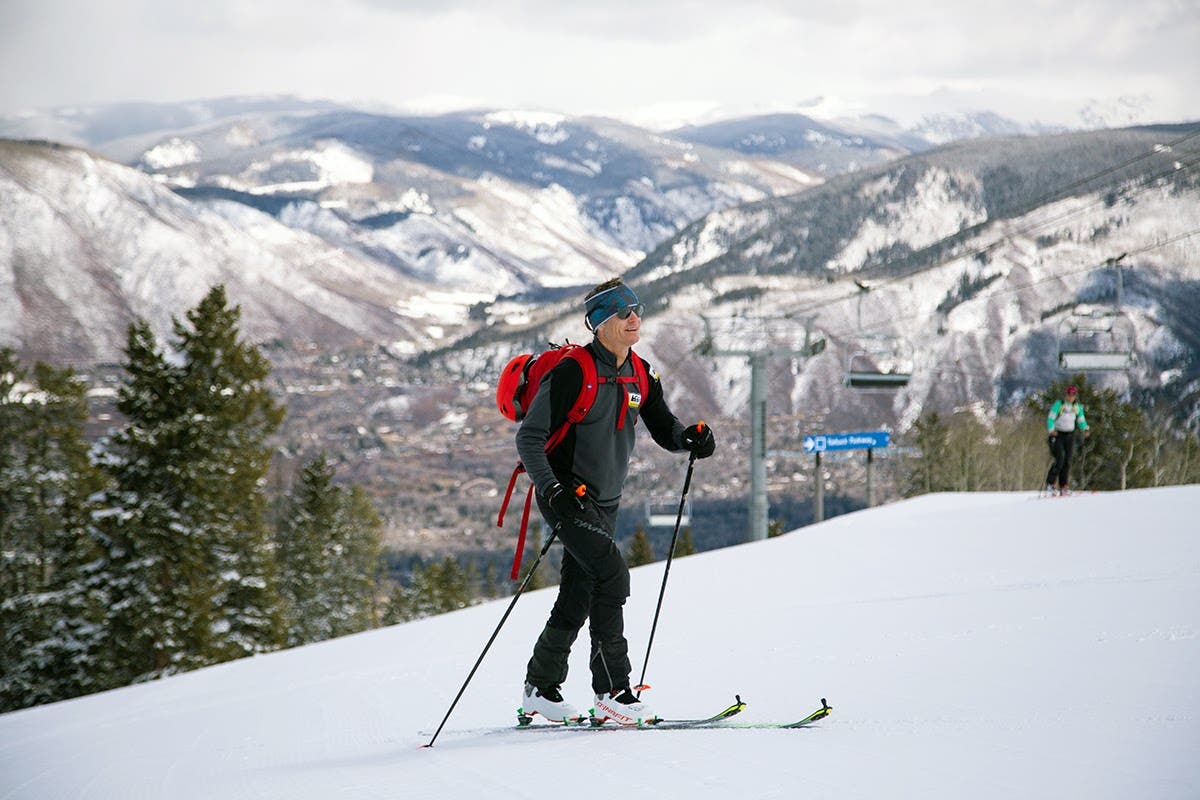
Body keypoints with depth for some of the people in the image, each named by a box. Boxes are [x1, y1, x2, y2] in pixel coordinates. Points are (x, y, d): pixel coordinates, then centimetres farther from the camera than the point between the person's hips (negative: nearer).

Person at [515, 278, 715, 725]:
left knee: (579, 595, 13)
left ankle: (540, 688, 27)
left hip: (605, 503, 8)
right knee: (612, 574, -20)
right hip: (567, 497, -8)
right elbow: (529, 438, -16)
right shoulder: (572, 373, -17)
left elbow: (664, 429, 7)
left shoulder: (639, 374, 6)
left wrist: (691, 438, -16)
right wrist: (551, 489, -29)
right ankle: (613, 692, -19)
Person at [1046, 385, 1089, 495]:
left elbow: (1081, 421, 12)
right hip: (1057, 435, -5)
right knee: (1060, 459, -18)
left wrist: (1085, 429, -8)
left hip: (1069, 436, 5)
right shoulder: (1058, 404, -8)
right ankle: (1050, 484, -13)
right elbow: (1050, 418, -10)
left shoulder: (1078, 407, 7)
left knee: (1067, 461, 0)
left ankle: (1064, 486, 5)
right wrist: (1051, 430, -27)